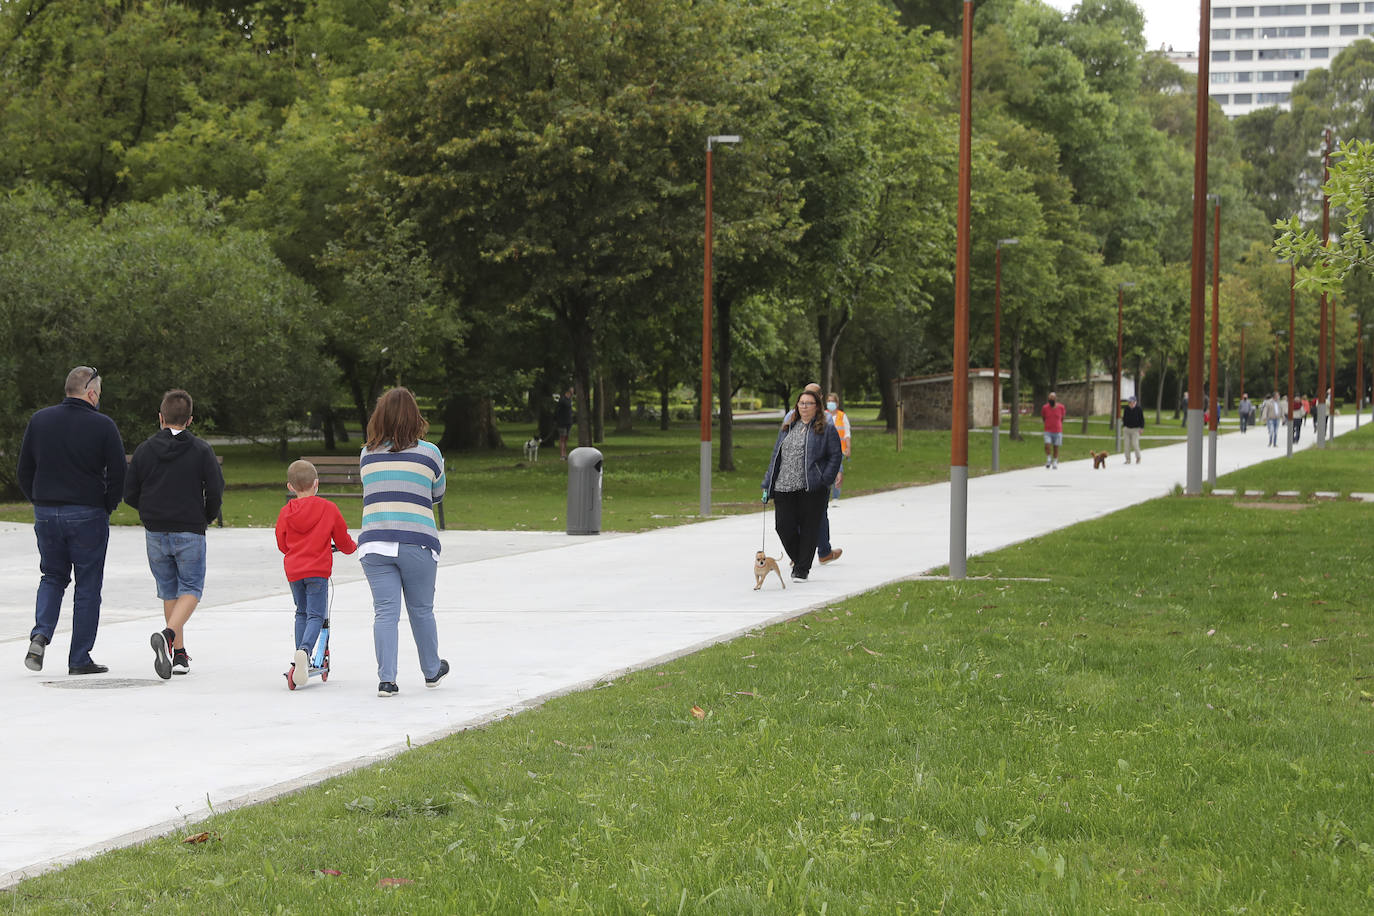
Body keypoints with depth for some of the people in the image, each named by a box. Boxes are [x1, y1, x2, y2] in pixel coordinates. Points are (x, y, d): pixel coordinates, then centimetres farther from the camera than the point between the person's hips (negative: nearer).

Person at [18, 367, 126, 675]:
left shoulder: (39, 421, 3)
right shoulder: (103, 426, -9)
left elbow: (24, 471, 6)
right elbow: (118, 476, -9)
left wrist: (40, 504, 14)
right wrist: (106, 508, 5)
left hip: (45, 513, 4)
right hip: (88, 516, -4)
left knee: (53, 577, 20)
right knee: (88, 586, 6)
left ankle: (40, 633, -3)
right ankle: (79, 659, 8)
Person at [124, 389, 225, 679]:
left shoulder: (144, 449, 1)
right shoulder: (201, 450, -5)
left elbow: (129, 494, 2)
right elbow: (216, 491, -9)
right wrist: (206, 517, 11)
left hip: (155, 533, 2)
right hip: (190, 532, -2)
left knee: (169, 592, 14)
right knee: (191, 590, 4)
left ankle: (179, 654, 13)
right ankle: (169, 635, -24)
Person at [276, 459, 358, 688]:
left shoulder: (285, 512, 4)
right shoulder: (329, 509, -3)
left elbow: (282, 544, 15)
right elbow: (343, 540, 7)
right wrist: (352, 547, 31)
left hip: (293, 570, 3)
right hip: (318, 570, -3)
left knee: (302, 612, 19)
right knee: (316, 615, -4)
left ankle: (300, 658, 15)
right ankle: (305, 650, -29)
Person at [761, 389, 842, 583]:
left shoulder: (826, 430, 3)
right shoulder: (787, 429, 17)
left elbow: (835, 456, -1)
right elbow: (776, 457, 18)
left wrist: (825, 481, -12)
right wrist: (767, 486, 12)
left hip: (812, 489, -4)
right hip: (784, 488, 4)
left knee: (808, 528, 0)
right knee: (784, 526, -2)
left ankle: (802, 569, 11)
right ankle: (798, 560, 23)